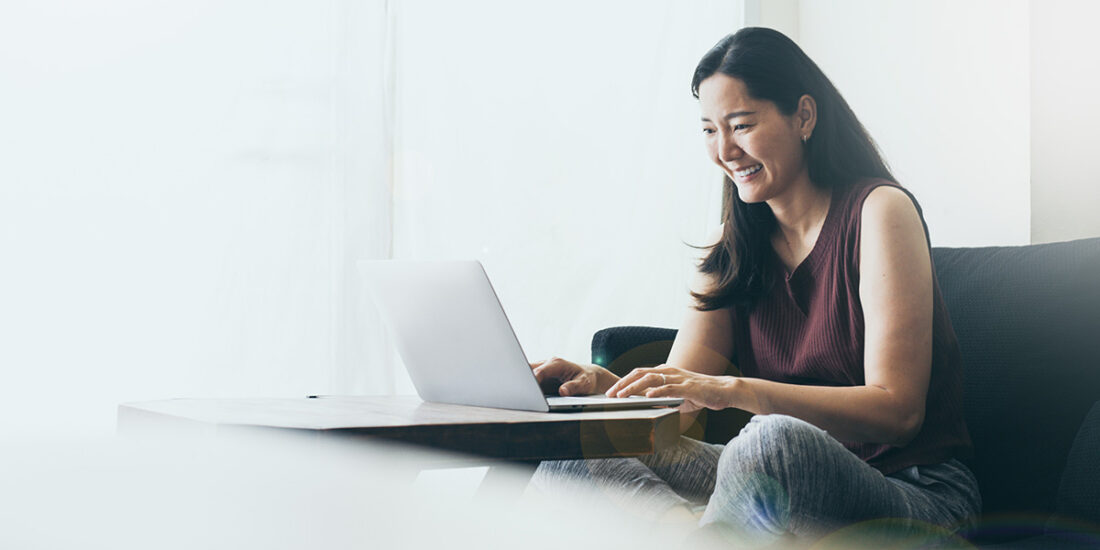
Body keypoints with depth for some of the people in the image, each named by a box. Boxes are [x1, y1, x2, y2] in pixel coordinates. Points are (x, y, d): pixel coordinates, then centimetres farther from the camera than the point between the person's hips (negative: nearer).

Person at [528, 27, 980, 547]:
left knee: (775, 440, -40)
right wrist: (601, 384, -19)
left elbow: (898, 410, -16)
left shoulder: (878, 211, -7)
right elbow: (677, 400, 4)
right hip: (779, 487, 6)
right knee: (567, 452, -10)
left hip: (916, 496, -6)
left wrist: (735, 391, -27)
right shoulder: (731, 246, 12)